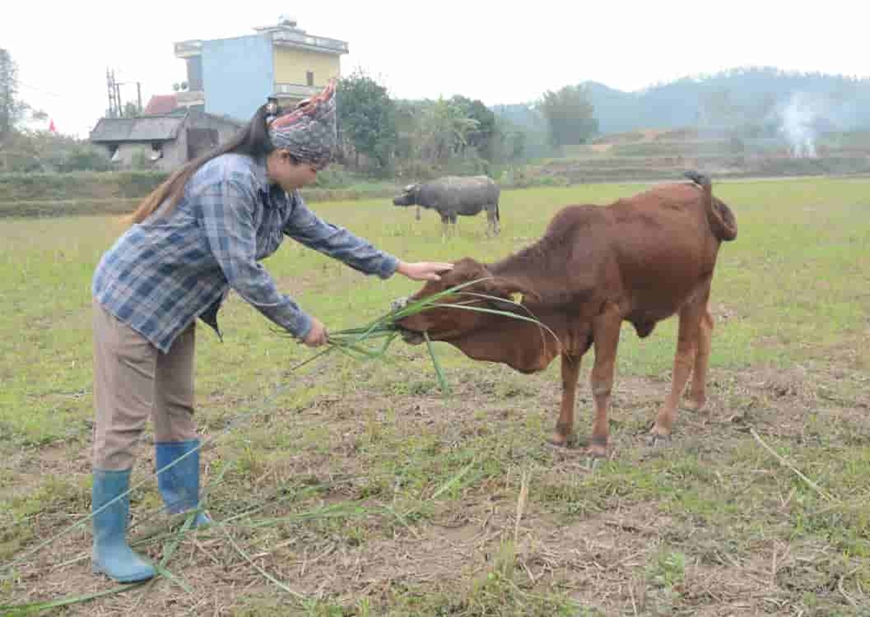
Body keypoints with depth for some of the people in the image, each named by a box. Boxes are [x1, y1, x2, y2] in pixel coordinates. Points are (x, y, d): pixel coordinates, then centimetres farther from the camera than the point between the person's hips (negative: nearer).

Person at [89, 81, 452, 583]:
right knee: (124, 421, -4)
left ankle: (186, 514, 28)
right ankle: (108, 545, 6)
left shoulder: (277, 193, 0)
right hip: (131, 299, -9)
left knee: (177, 409, 15)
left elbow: (325, 235, 8)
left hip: (175, 308, 9)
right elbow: (244, 272, -29)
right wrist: (302, 325, -19)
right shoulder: (229, 181, -29)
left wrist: (400, 268, 10)